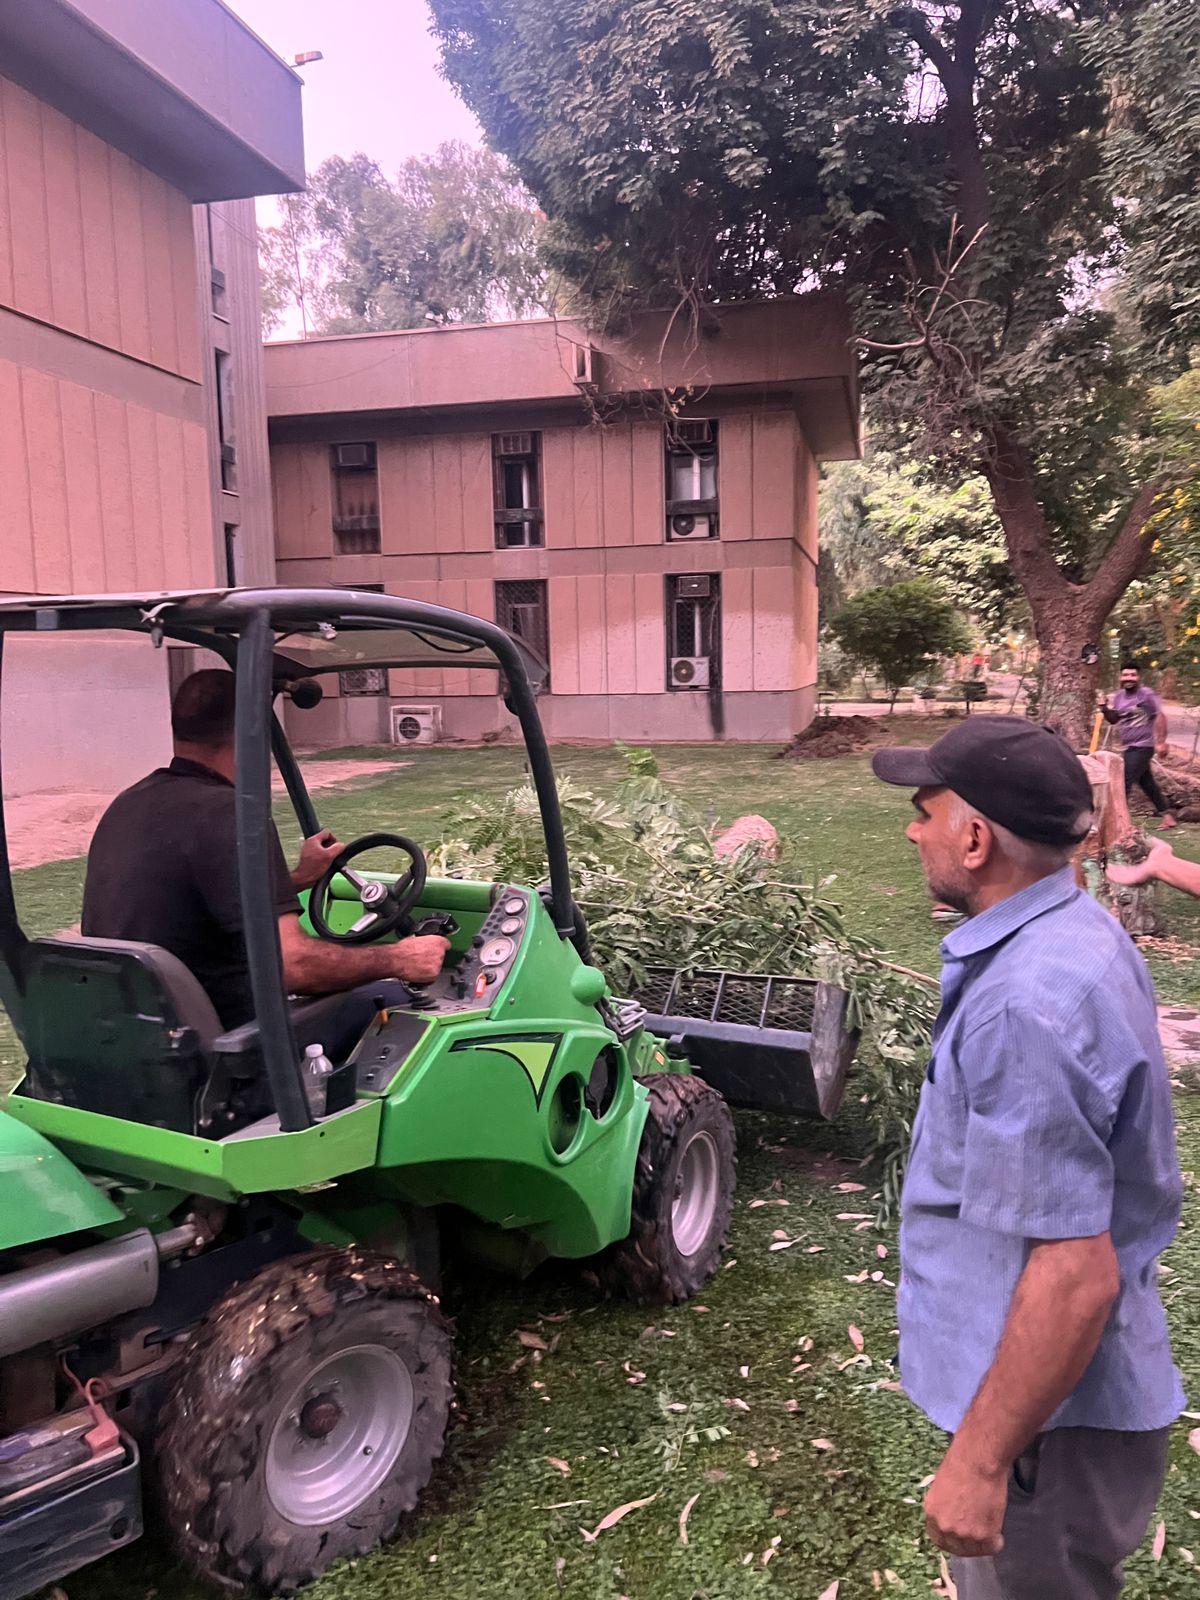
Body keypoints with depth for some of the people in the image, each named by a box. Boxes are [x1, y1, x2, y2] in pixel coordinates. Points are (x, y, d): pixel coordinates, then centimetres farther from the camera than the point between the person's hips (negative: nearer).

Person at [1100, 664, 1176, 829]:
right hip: (1128, 747, 8)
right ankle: (1166, 813, 26)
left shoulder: (1146, 694, -12)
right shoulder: (1119, 696, 10)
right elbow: (1114, 719, 18)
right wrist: (1105, 709, -4)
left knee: (1124, 782, -13)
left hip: (1142, 746, -8)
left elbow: (1160, 716, -15)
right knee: (1147, 782, 15)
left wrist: (1161, 742, -21)